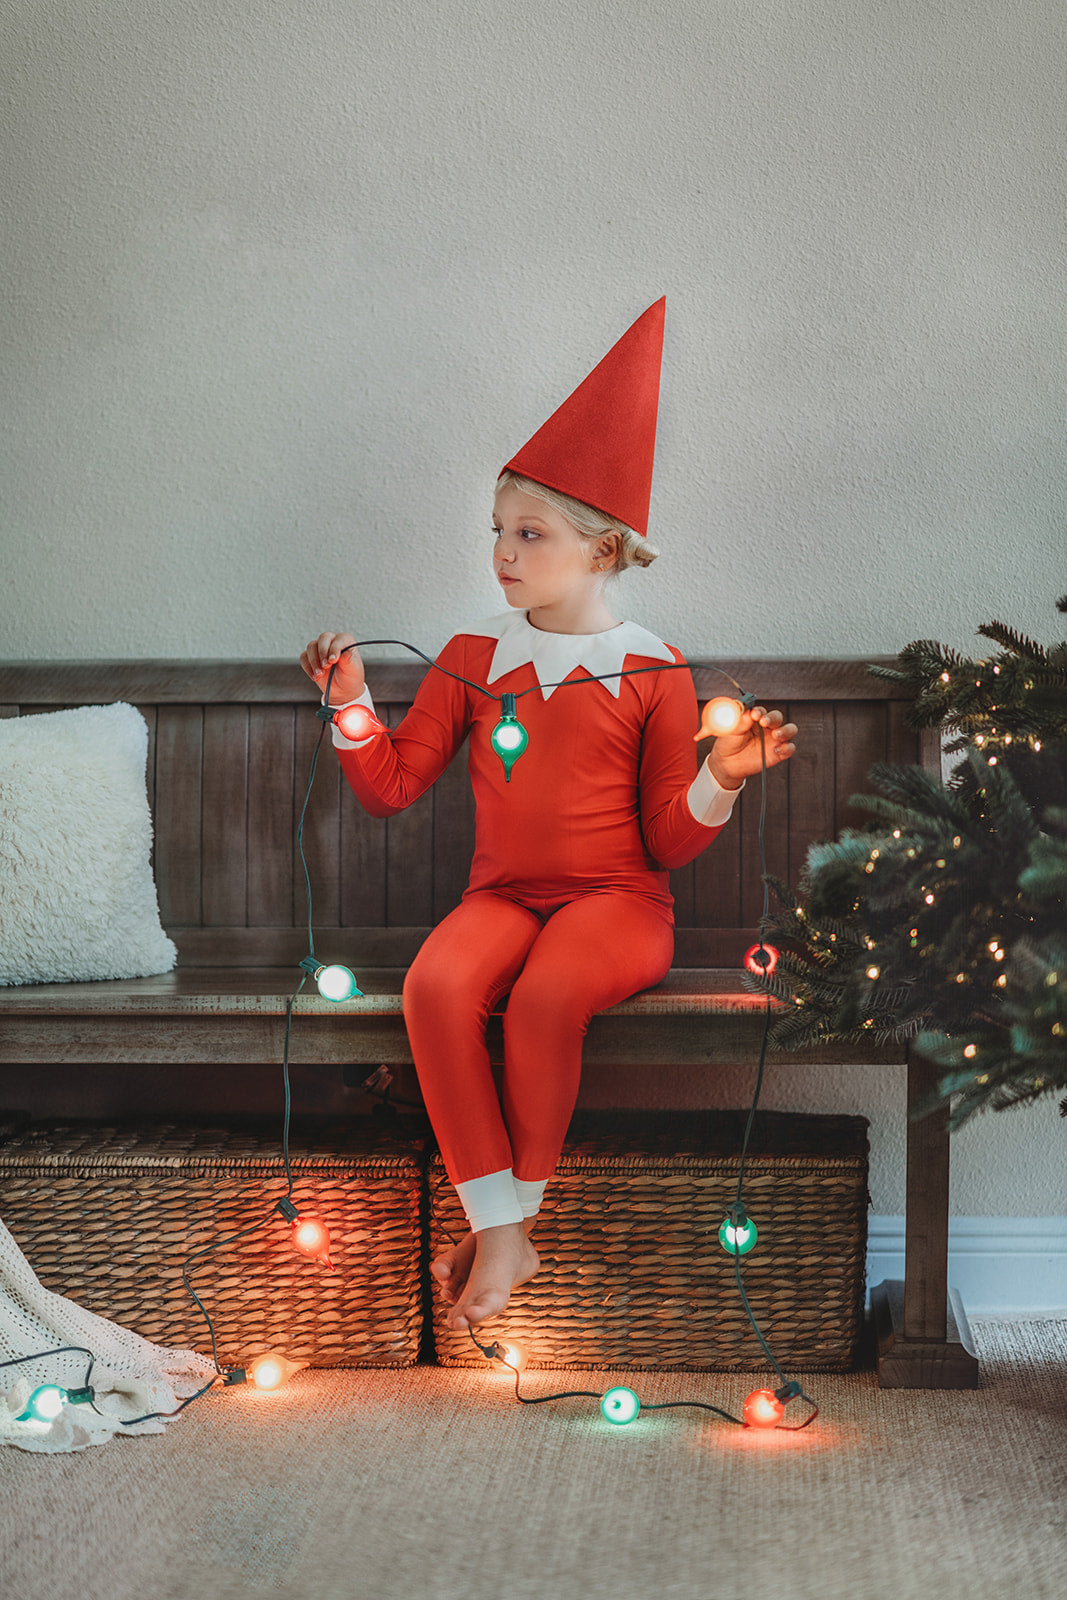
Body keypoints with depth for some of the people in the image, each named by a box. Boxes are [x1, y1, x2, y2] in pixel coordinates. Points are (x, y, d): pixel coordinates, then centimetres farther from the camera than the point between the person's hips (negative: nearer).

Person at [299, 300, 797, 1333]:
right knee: (435, 985, -31)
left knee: (545, 997, -36)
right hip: (504, 892, 3)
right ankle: (499, 1234, -26)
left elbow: (669, 841, 2)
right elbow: (391, 786, 10)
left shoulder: (651, 670, 1)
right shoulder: (475, 657, 10)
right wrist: (351, 703, -4)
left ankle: (517, 1212, -17)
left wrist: (718, 781, -16)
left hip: (617, 898, -3)